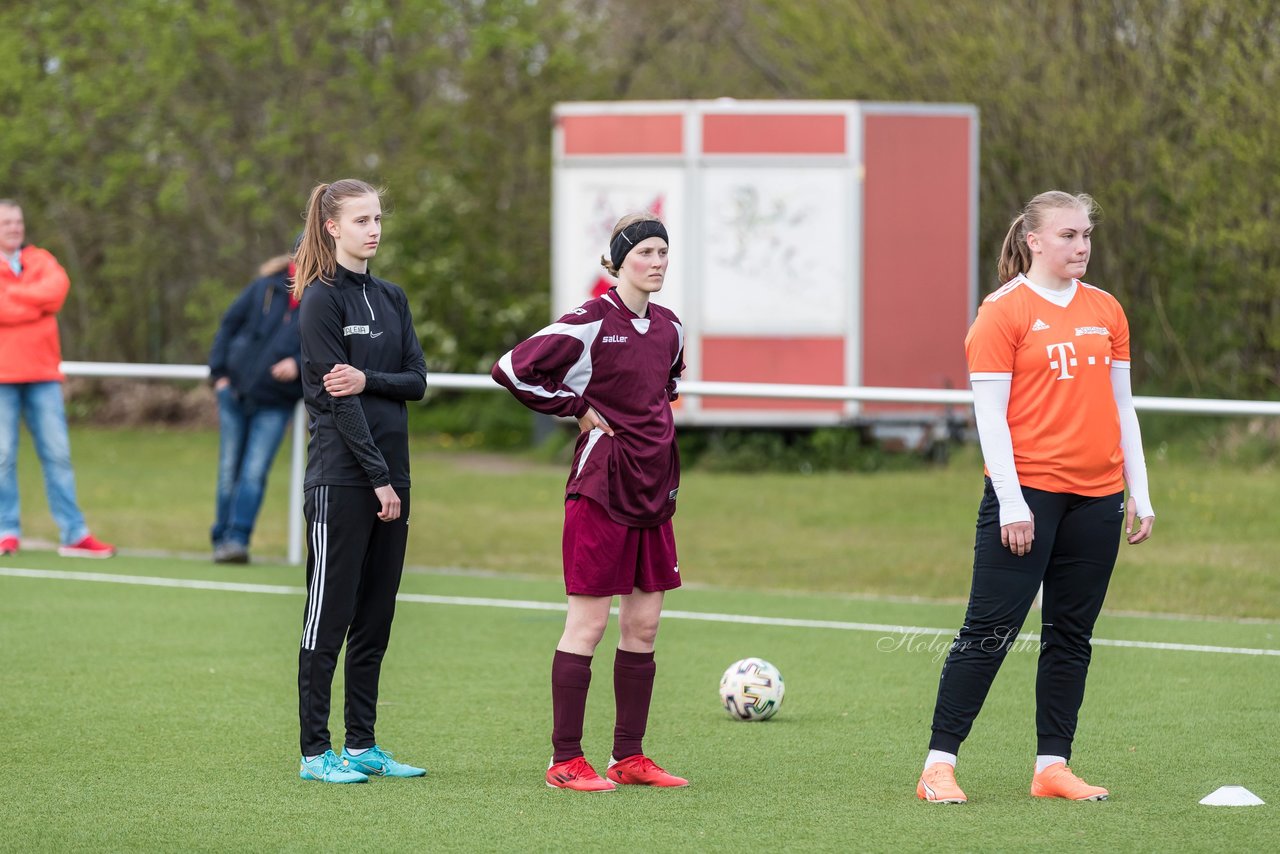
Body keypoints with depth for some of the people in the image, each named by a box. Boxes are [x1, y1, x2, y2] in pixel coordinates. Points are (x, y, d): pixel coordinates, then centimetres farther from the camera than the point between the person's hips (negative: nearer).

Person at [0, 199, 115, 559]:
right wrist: (37, 303, -7)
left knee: (58, 453, 2)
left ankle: (73, 534, 3)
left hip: (42, 372, 3)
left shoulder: (40, 260, 15)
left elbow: (57, 287, -6)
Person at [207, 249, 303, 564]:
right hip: (236, 390, 2)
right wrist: (219, 372, 0)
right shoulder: (265, 287, 0)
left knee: (254, 474, -10)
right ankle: (222, 538, 15)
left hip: (275, 404, -2)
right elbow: (230, 323, 6)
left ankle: (238, 539, -8)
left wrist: (298, 364, -22)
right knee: (229, 471, 7)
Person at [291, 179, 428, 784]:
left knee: (375, 619, 9)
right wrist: (378, 479, -15)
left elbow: (417, 381, 7)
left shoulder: (391, 299, 15)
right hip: (342, 478, -7)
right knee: (330, 616, -4)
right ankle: (315, 752, 0)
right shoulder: (323, 299, -8)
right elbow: (336, 397, -13)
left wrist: (368, 379, -13)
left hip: (389, 475, 7)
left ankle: (362, 745, 14)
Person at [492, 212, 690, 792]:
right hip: (601, 486, -7)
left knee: (643, 625, 8)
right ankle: (566, 761, -2)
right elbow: (513, 369, -16)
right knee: (587, 624, -5)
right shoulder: (590, 322, -11)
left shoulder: (669, 329, 10)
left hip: (654, 488, 7)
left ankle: (629, 757, 15)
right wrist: (578, 409, -9)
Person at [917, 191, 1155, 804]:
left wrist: (1138, 493, 11)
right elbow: (989, 413, -9)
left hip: (1096, 498, 6)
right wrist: (1011, 502, -14)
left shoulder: (1106, 311, 12)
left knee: (1072, 636, 7)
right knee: (989, 631, -7)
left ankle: (1052, 766, 13)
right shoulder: (1003, 312, -5)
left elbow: (1122, 407, 16)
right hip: (1027, 493, -6)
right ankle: (939, 765, -4)